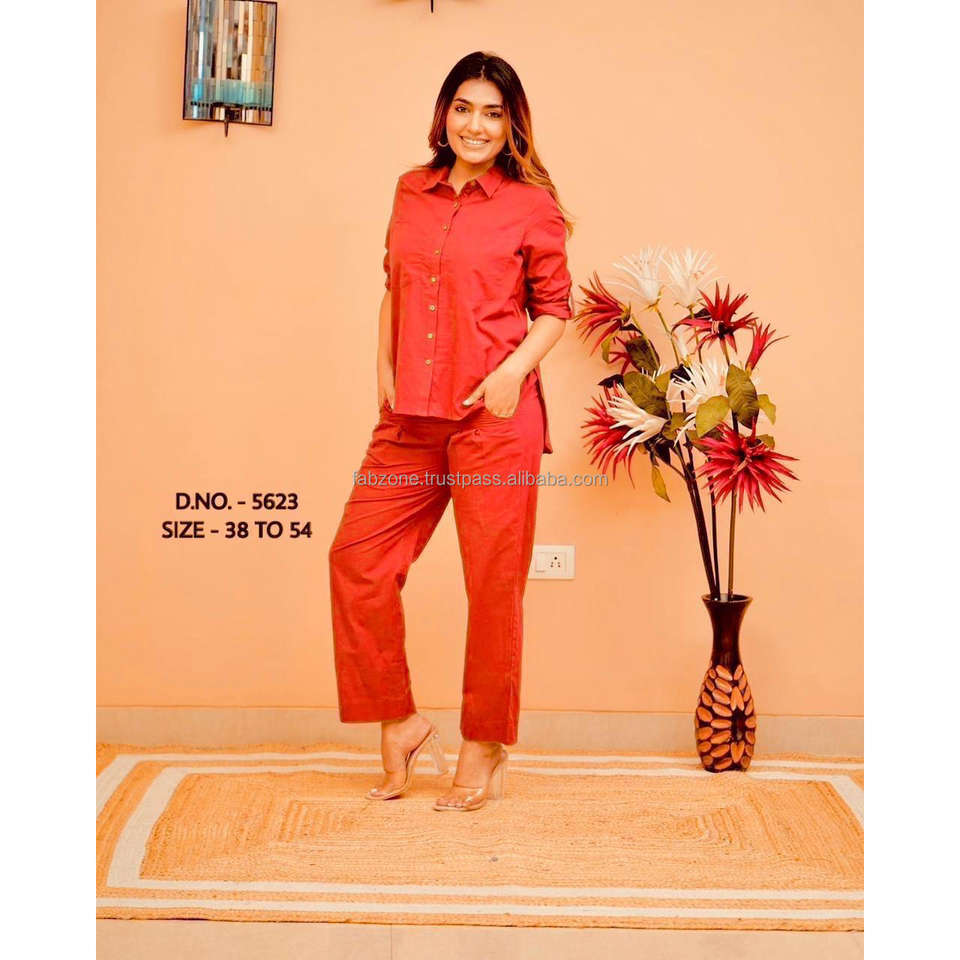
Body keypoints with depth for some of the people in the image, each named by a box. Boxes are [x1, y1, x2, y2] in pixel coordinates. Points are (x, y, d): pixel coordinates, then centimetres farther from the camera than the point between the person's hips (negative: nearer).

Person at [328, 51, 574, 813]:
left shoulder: (531, 205, 1)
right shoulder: (412, 192, 14)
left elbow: (555, 308, 3)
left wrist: (516, 368, -12)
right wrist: (384, 368, 9)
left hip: (496, 415, -5)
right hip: (412, 415, 5)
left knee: (493, 579, 1)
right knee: (357, 556, 2)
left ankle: (485, 748, 18)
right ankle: (399, 722, 18)